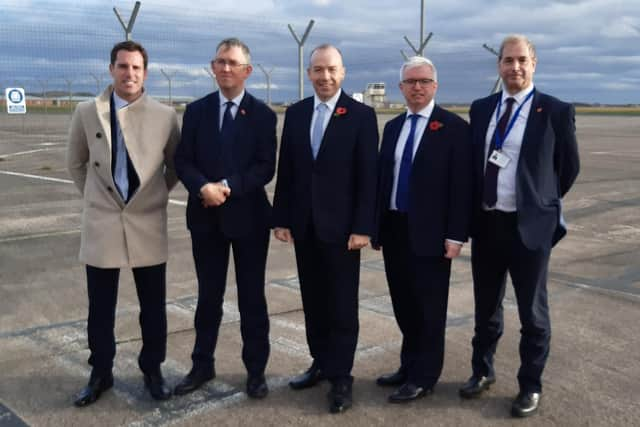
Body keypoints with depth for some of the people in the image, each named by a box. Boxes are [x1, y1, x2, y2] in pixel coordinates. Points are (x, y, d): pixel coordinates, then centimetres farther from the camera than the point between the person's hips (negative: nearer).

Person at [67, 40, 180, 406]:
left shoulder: (165, 115, -4)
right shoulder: (87, 113, -1)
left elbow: (176, 165, 11)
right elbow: (76, 163, 14)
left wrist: (158, 195, 7)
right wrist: (95, 196, 11)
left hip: (148, 225, 0)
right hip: (101, 224, 1)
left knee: (153, 307, 9)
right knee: (101, 308, 10)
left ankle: (152, 371, 27)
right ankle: (101, 373, 28)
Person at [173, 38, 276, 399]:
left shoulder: (263, 115, -1)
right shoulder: (196, 111, 6)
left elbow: (266, 168, -8)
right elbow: (183, 161, 1)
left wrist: (228, 187, -20)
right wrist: (203, 187, -18)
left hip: (249, 216, -2)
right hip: (206, 217, 2)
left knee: (252, 297, 7)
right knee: (209, 295, 13)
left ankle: (256, 370, 20)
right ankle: (203, 365, 26)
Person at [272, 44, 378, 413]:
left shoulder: (362, 115, -5)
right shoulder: (295, 113, 8)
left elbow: (368, 177, -8)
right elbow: (286, 171, 8)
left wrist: (363, 227, -13)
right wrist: (282, 219, 4)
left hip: (341, 226, -4)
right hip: (304, 225, 4)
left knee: (342, 305, 2)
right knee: (313, 300, 12)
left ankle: (341, 377, 11)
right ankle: (321, 363, 25)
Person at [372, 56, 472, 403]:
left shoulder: (454, 127, -6)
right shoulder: (393, 127, 12)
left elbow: (461, 185, -10)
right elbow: (382, 177, 12)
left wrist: (456, 235, -14)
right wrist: (376, 226, 9)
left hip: (429, 233, -6)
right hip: (394, 229, 6)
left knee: (428, 307, 5)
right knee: (403, 304, 14)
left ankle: (424, 377, 17)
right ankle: (409, 366, 29)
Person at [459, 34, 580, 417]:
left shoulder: (556, 111, -7)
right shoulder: (481, 108, 6)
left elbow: (569, 167, 2)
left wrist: (541, 203, 9)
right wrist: (475, 209, 11)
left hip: (530, 226, -4)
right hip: (486, 223, 4)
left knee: (533, 312, 8)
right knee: (486, 307, 18)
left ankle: (531, 386, 24)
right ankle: (483, 371, 36)